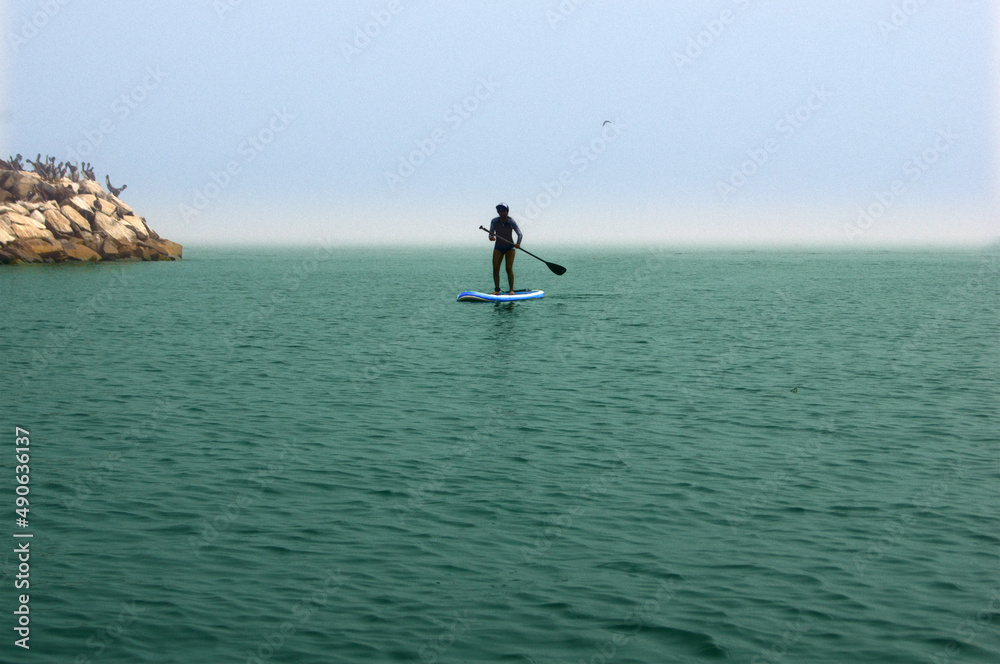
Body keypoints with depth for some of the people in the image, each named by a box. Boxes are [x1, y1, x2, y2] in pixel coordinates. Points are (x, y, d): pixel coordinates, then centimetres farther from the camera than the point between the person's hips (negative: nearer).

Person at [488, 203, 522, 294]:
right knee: (495, 268, -9)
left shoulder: (511, 222, -12)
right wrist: (491, 237, -26)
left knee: (509, 268, -14)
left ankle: (511, 290, -10)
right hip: (498, 248, 2)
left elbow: (520, 234, -10)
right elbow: (491, 233, -2)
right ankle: (497, 290, -4)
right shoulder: (494, 221, -6)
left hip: (509, 248, -2)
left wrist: (518, 243, -28)